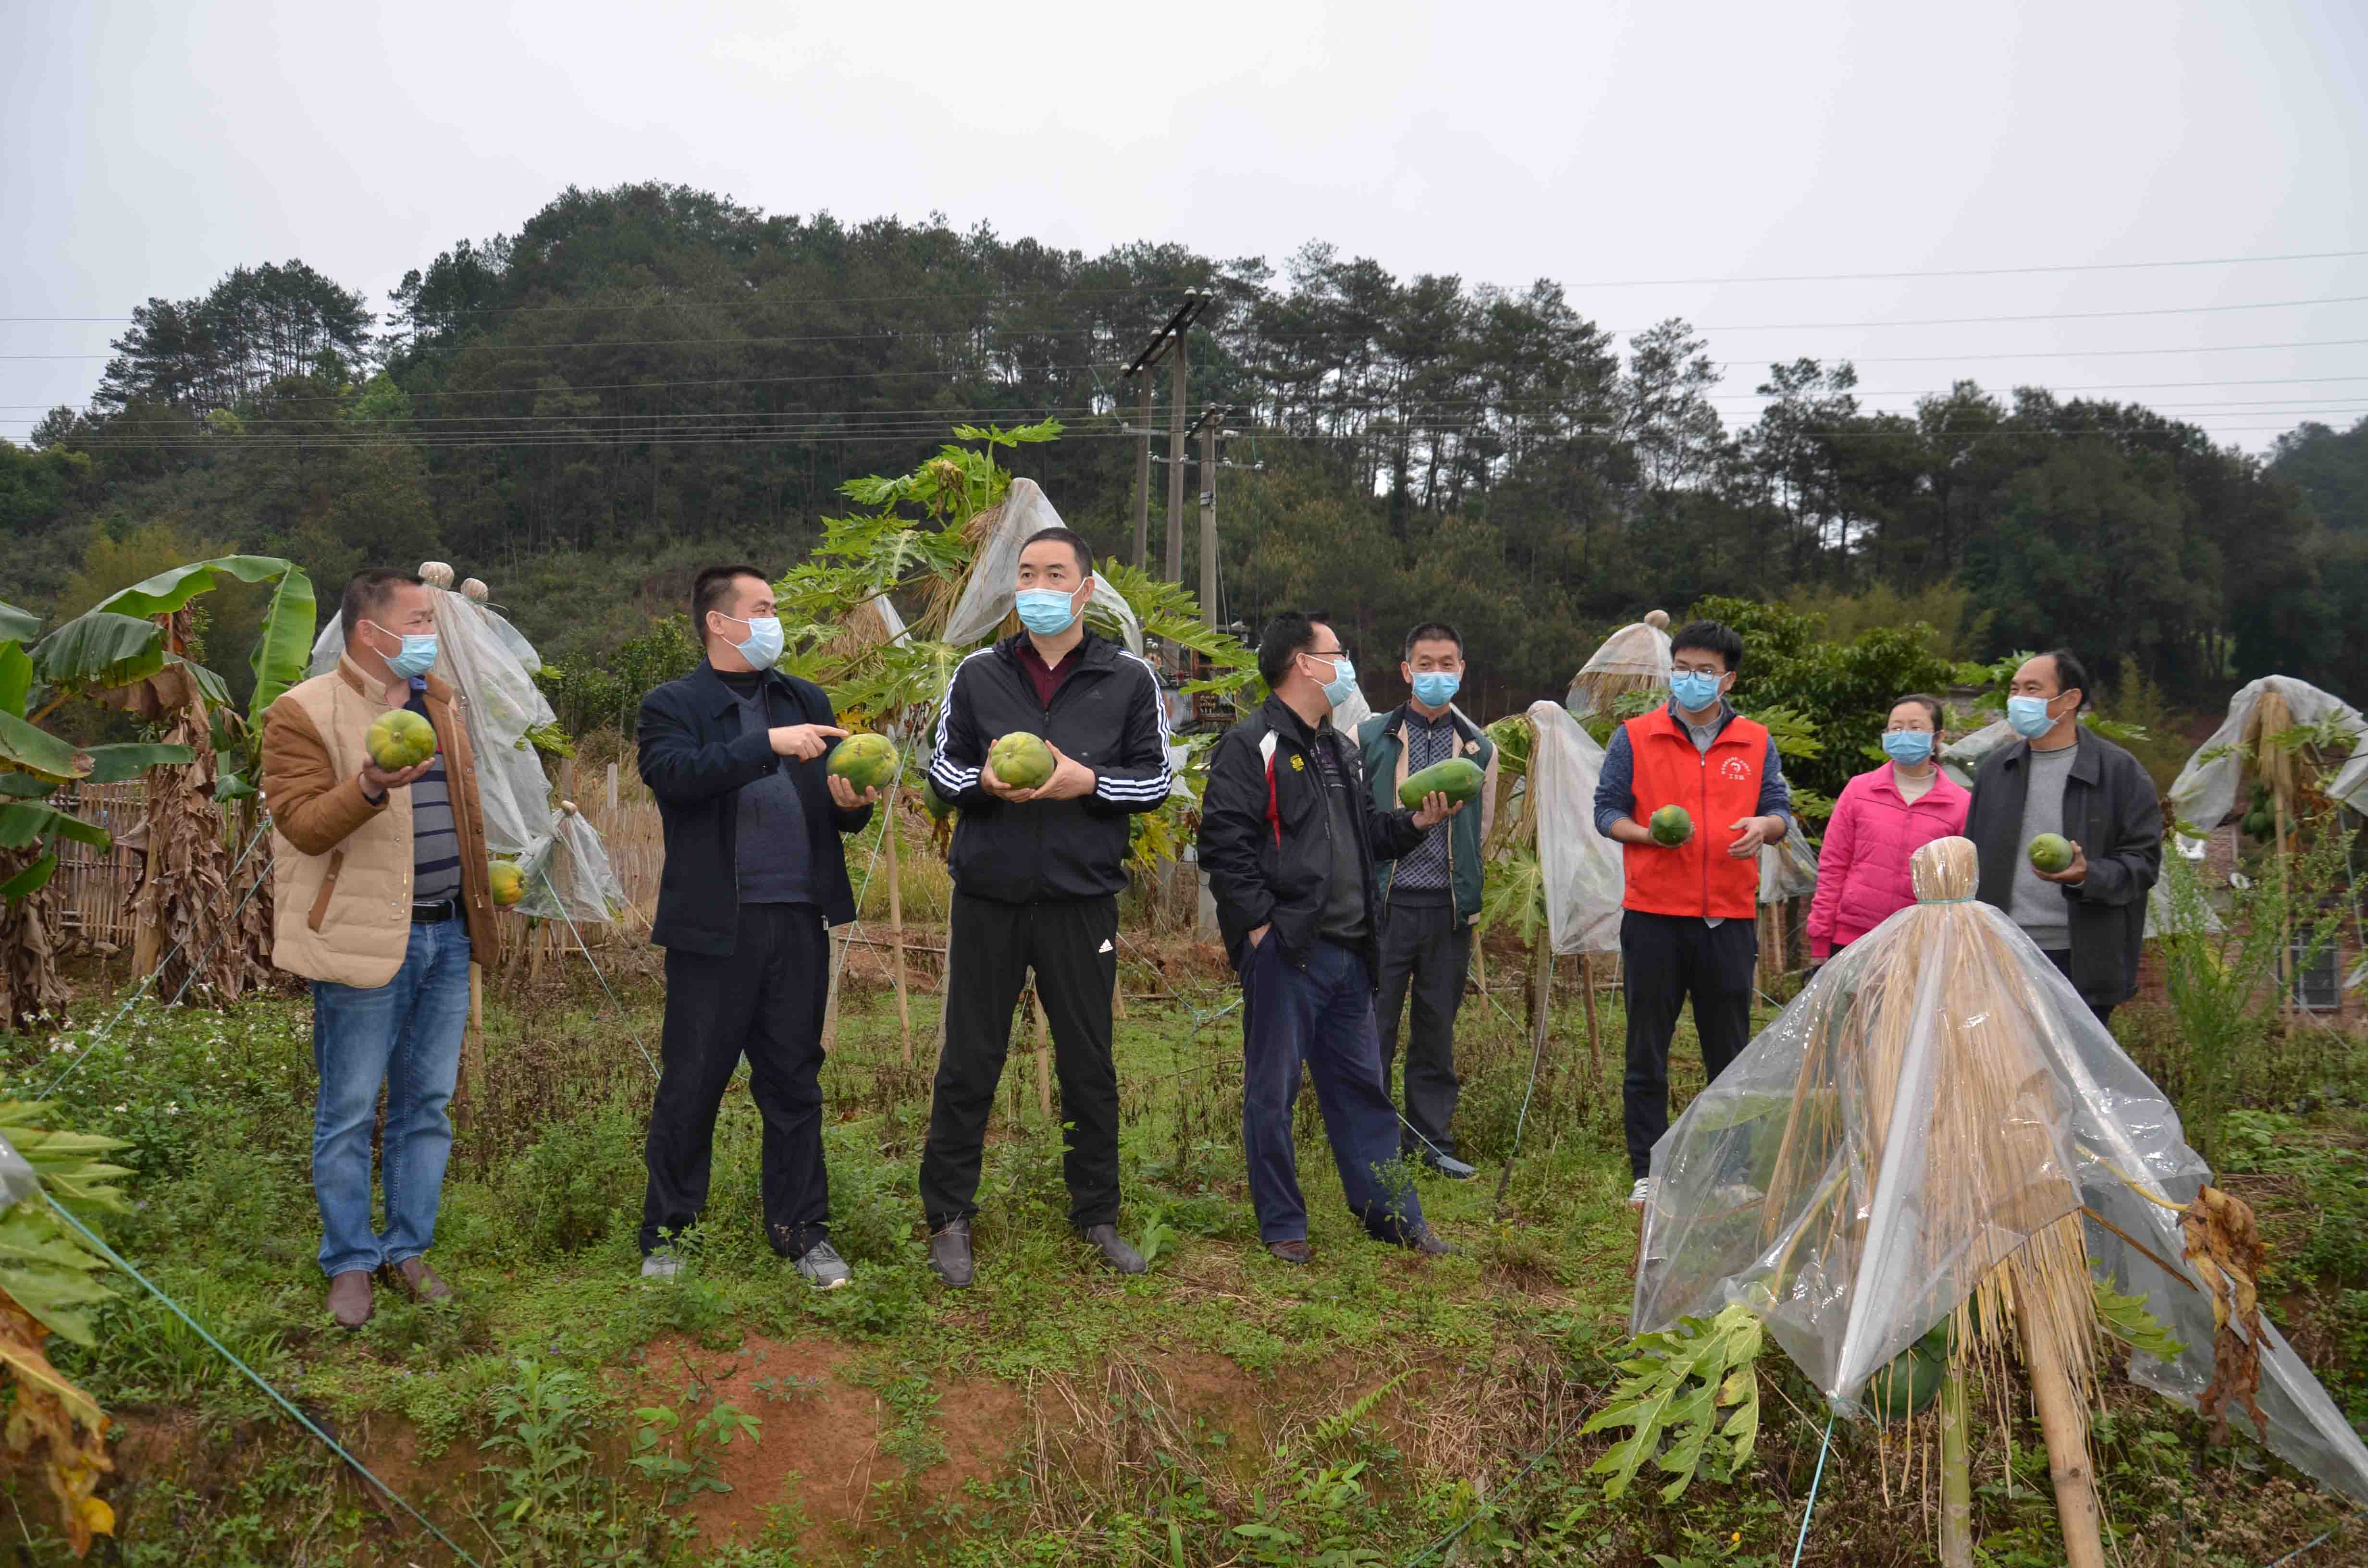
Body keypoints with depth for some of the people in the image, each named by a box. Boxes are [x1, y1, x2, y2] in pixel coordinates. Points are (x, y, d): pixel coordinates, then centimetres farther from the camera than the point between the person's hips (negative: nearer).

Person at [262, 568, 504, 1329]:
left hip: (446, 936, 7)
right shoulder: (304, 713, -8)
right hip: (364, 943, -6)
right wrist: (371, 787, -33)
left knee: (427, 1106, 12)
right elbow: (301, 825, -16)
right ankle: (350, 1264, 17)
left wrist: (481, 908, 19)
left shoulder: (441, 704, 14)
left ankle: (408, 1250, 25)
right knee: (349, 1112, 3)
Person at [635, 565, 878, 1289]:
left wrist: (852, 803, -7)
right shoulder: (672, 704, 1)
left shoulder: (806, 699, 15)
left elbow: (834, 804, 16)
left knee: (794, 1081, 10)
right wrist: (769, 744, -25)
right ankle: (667, 1231, 22)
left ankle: (801, 1228, 22)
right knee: (691, 1083, 6)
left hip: (799, 921, 4)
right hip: (715, 926, -4)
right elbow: (674, 774, -20)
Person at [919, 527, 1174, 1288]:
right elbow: (941, 767, 10)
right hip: (988, 896, 1)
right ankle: (948, 1217, 19)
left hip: (1081, 899, 0)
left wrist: (1087, 781, -14)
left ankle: (1097, 1215, 25)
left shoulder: (1130, 680, 3)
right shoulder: (977, 674, 6)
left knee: (1089, 1063, 10)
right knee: (969, 1061, 6)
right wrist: (985, 782, -12)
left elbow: (1156, 780, 4)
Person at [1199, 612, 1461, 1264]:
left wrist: (1416, 822, 8)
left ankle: (1393, 1214, 24)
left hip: (1346, 951, 8)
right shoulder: (1251, 746, -9)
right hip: (1283, 951, -8)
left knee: (1362, 1086, 15)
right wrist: (1260, 926, -18)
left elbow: (1367, 834, 26)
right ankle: (1282, 1226, 14)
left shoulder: (1337, 750, 20)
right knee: (1273, 1092, 2)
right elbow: (1225, 844, -16)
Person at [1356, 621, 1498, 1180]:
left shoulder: (1479, 747, 10)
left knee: (1438, 1028, 11)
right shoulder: (1368, 738, 2)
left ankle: (1432, 1139, 23)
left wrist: (1462, 883, 11)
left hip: (1449, 909, 3)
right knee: (1374, 1027, 0)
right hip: (1383, 904, -2)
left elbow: (1483, 825, 18)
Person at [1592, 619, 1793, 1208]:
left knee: (1729, 1049, 9)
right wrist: (1648, 833, -16)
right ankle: (1647, 1172, 14)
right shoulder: (1635, 738, 3)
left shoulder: (1757, 743, 10)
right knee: (1647, 1049, 4)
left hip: (1730, 917, 2)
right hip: (1654, 915, -1)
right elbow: (1606, 810, 3)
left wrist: (1765, 826, -13)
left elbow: (1780, 811, 10)